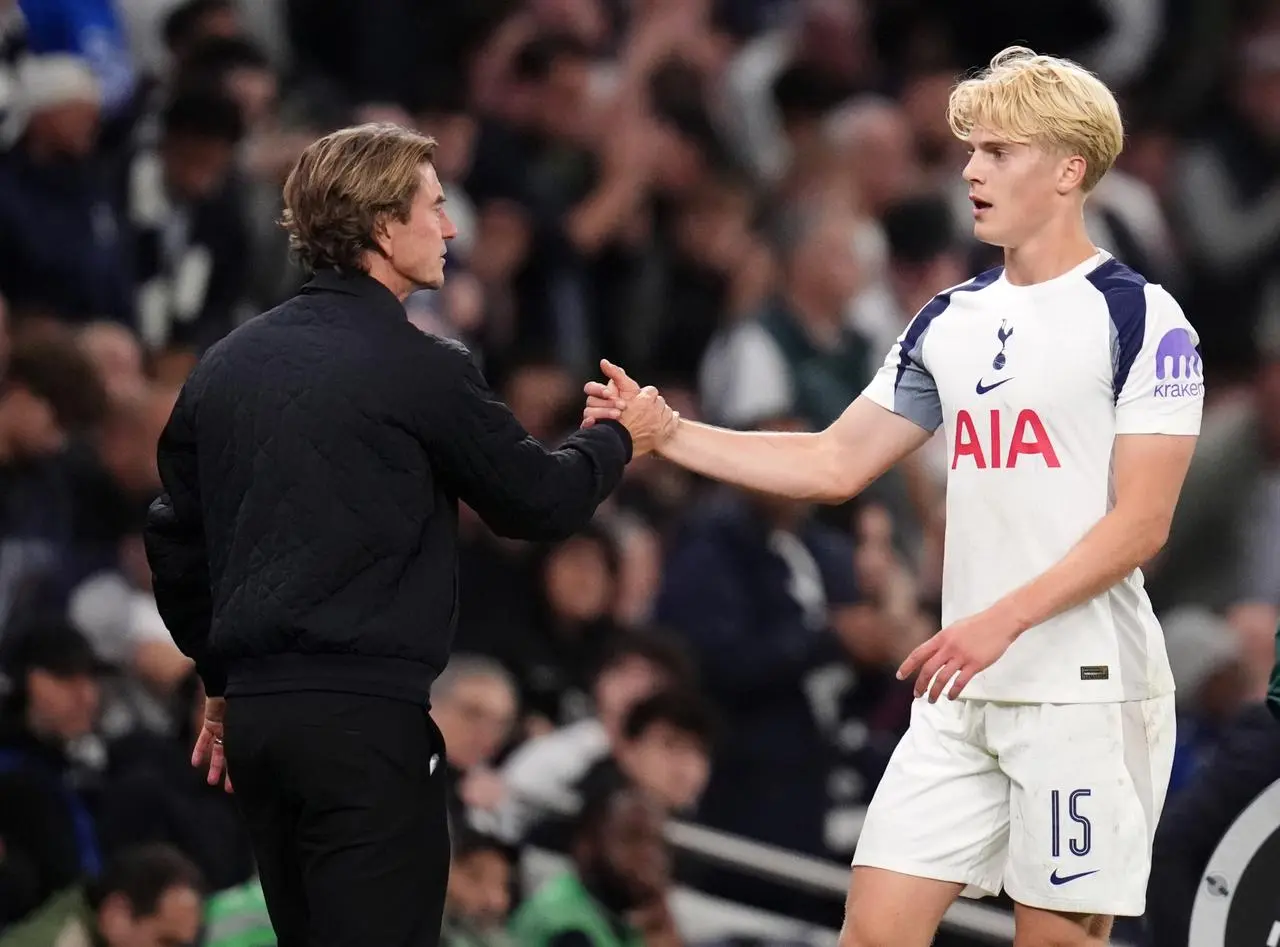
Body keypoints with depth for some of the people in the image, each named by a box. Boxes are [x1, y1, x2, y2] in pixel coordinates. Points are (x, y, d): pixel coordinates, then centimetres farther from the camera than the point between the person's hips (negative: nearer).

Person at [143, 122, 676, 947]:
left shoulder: (227, 365, 11)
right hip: (365, 721, -7)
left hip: (255, 715, 7)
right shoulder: (421, 369, -9)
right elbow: (536, 501, 1)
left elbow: (176, 540, 17)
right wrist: (620, 440, 20)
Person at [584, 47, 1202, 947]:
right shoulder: (951, 321, 13)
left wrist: (1002, 621, -21)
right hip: (965, 694, 6)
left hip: (1085, 693, -6)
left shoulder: (1138, 318, -7)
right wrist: (662, 431, 9)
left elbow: (1140, 524, -13)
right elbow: (835, 465, 16)